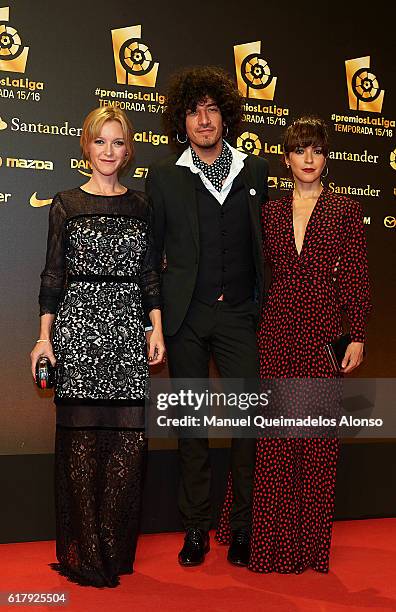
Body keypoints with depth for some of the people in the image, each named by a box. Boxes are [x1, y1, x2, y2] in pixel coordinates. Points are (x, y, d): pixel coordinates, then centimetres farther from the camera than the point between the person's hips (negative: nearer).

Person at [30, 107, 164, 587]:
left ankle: (116, 549, 13)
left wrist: (156, 328, 4)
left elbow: (150, 273, 13)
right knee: (82, 436, -1)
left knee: (130, 436, -2)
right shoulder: (67, 204, 6)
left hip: (128, 326, 2)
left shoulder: (141, 206, 13)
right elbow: (53, 273, 4)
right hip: (78, 323, -2)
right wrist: (45, 334, -2)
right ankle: (84, 554, 12)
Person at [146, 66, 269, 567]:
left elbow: (264, 242, 10)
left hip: (239, 314, 1)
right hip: (185, 317, -1)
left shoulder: (255, 171, 8)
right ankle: (195, 529, 21)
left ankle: (244, 528, 15)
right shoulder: (164, 177, 4)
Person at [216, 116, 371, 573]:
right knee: (270, 429, 3)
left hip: (322, 329, -2)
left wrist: (357, 335, -4)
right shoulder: (271, 212, 11)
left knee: (317, 432, 2)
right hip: (276, 327, 2)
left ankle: (309, 540, 17)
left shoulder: (344, 211, 4)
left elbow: (354, 278, 0)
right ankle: (267, 537, 18)